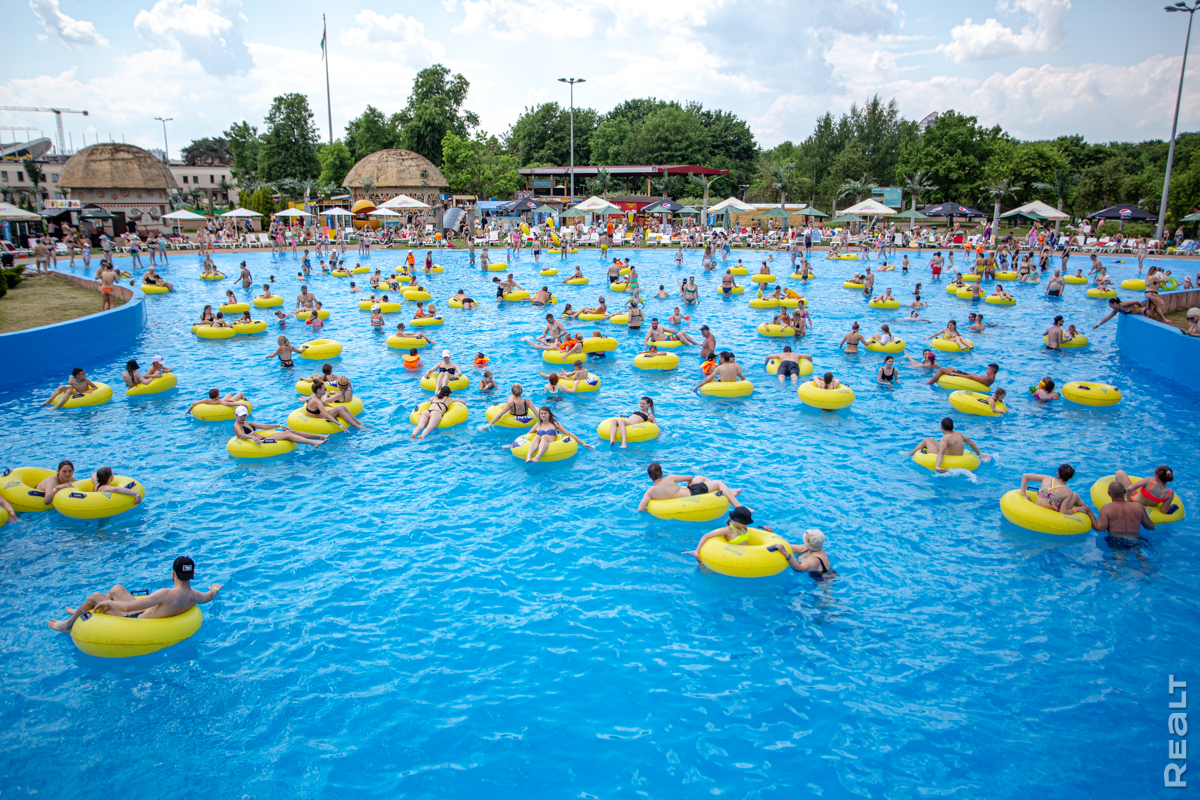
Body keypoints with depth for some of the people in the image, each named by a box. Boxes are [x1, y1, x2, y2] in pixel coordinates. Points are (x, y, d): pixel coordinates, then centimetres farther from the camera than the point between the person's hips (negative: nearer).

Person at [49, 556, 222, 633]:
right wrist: (215, 589, 31)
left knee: (95, 597, 6)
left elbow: (128, 606, -36)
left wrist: (108, 602, -17)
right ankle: (80, 612, 45)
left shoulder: (167, 594, -40)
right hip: (145, 615, 7)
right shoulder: (194, 596, -18)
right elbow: (208, 597, 8)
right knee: (117, 588, 22)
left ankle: (69, 624, 34)